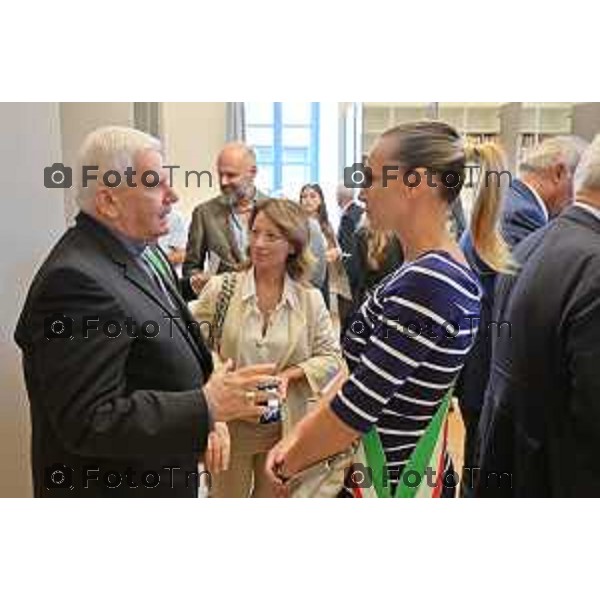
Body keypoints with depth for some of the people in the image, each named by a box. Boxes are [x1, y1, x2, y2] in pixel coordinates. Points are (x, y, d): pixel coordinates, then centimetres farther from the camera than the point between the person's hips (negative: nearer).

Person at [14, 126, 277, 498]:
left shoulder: (138, 251, 3)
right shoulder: (75, 281, -27)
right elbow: (89, 423, -29)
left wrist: (207, 411, -1)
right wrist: (206, 407, -28)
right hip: (114, 486, -8)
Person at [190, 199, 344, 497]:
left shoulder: (310, 299, -5)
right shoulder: (220, 288, -9)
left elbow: (331, 358, -2)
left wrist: (290, 374, -17)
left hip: (285, 426, 1)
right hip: (229, 422, -1)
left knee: (274, 497, 22)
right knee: (226, 495, 19)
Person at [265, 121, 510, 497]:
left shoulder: (425, 282, -27)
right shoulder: (434, 270, 3)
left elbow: (356, 406, -24)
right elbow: (361, 374, 4)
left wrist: (288, 465, -8)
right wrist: (297, 437, 0)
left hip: (389, 479, -8)